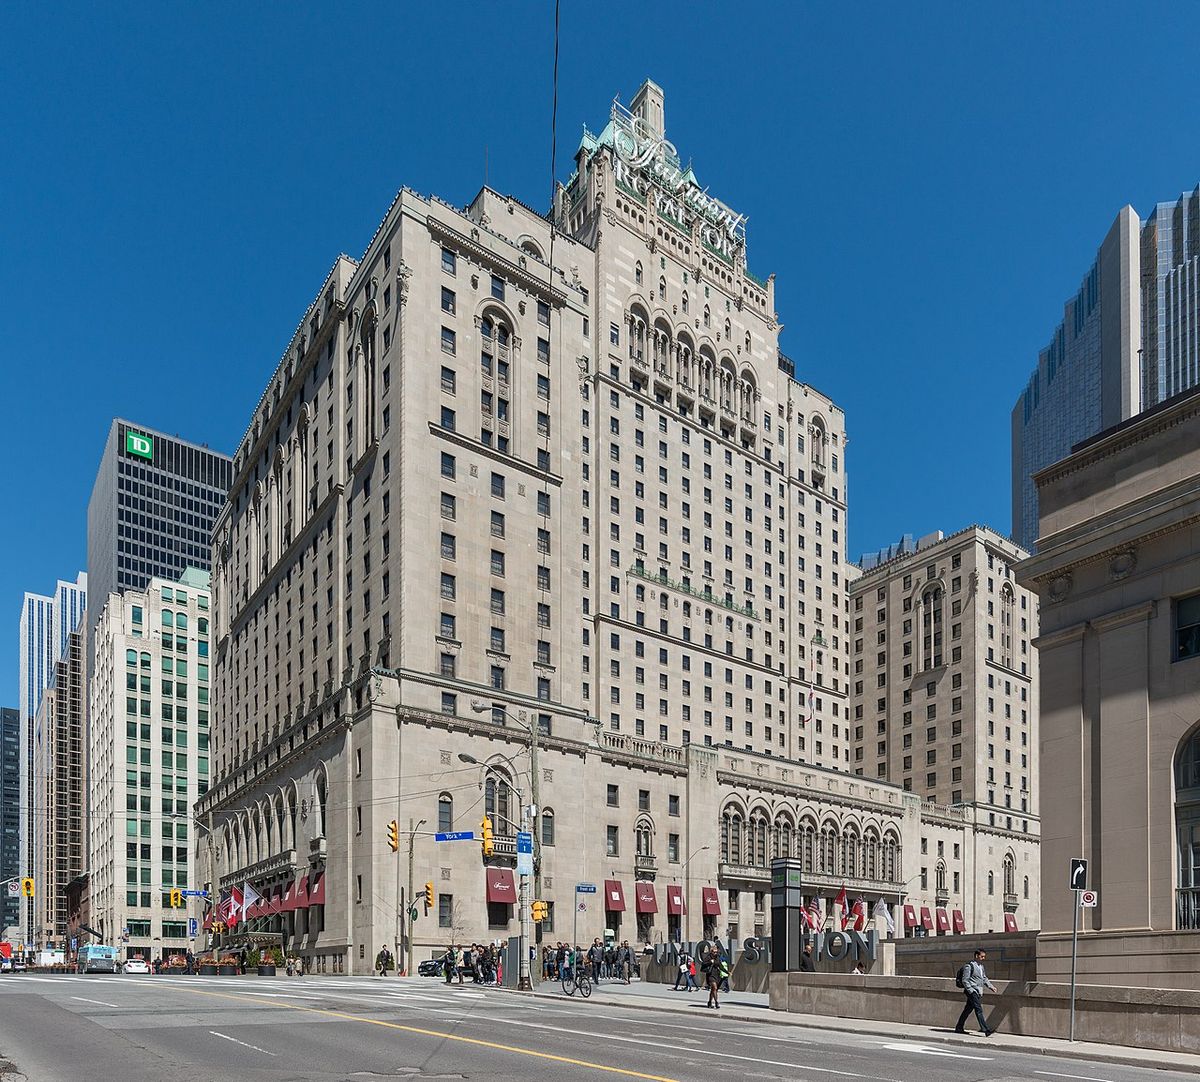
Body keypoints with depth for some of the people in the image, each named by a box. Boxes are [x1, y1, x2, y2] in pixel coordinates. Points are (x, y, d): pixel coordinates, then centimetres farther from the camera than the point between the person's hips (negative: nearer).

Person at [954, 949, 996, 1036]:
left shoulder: (981, 967, 17)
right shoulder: (969, 966, -9)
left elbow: (984, 979, 27)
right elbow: (964, 980, -12)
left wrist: (991, 986, 14)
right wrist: (971, 990, -18)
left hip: (979, 992, 8)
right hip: (972, 991, -8)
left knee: (968, 1010, 12)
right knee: (979, 1009, -15)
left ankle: (959, 1028, 18)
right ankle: (985, 1030, -21)